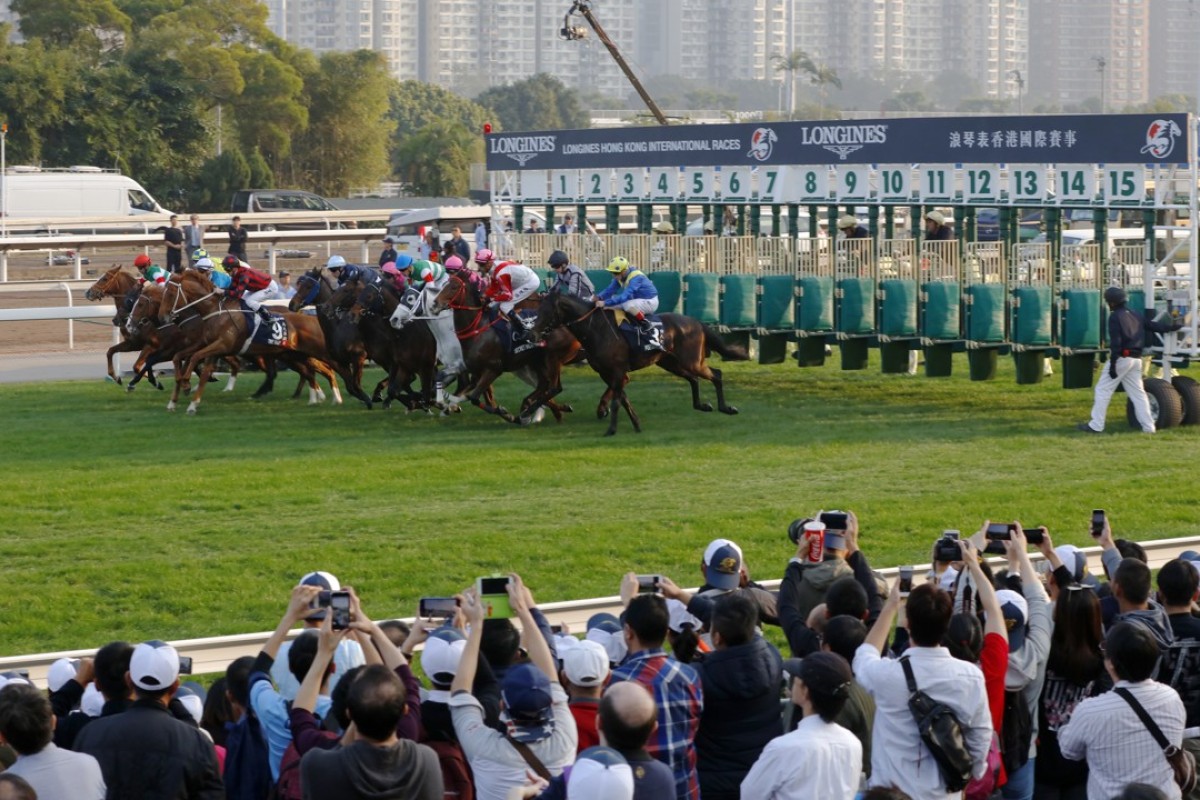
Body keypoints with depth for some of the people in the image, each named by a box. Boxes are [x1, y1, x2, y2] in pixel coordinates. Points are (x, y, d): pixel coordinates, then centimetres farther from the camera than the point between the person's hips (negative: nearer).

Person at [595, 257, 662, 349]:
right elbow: (610, 290, -5)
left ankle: (650, 330, -25)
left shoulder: (636, 277, -30)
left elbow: (625, 296, -39)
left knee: (628, 305, -37)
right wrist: (598, 297, -26)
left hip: (650, 302, -9)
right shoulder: (620, 276, -4)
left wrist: (605, 303, -44)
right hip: (636, 299, 9)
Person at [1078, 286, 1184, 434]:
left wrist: (1112, 365, -17)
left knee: (1103, 389, -1)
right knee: (1138, 393, 11)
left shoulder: (1115, 317, -9)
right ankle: (1148, 426, 7)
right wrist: (1173, 327, 32)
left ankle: (1096, 425, -3)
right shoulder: (1137, 316, 13)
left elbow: (1115, 342, -16)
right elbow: (1155, 326, 16)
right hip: (1137, 359, 7)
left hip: (1122, 357, -7)